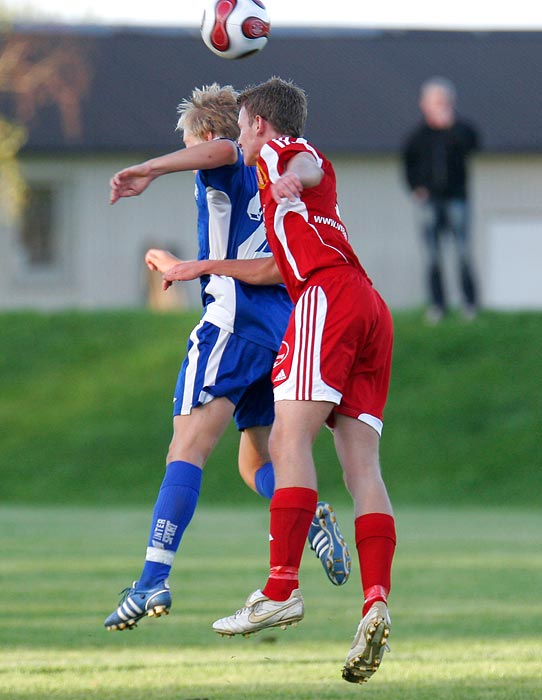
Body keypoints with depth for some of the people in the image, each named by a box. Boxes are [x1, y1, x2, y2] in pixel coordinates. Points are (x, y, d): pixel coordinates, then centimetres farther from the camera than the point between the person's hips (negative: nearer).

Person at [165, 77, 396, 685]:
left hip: (328, 294, -8)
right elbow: (277, 268, 46)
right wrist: (203, 268, 54)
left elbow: (308, 164, -14)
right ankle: (376, 605, -20)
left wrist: (291, 178, -36)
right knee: (361, 460, -4)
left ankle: (281, 590, -29)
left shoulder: (282, 150, 11)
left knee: (289, 436, -17)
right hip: (370, 307, 8)